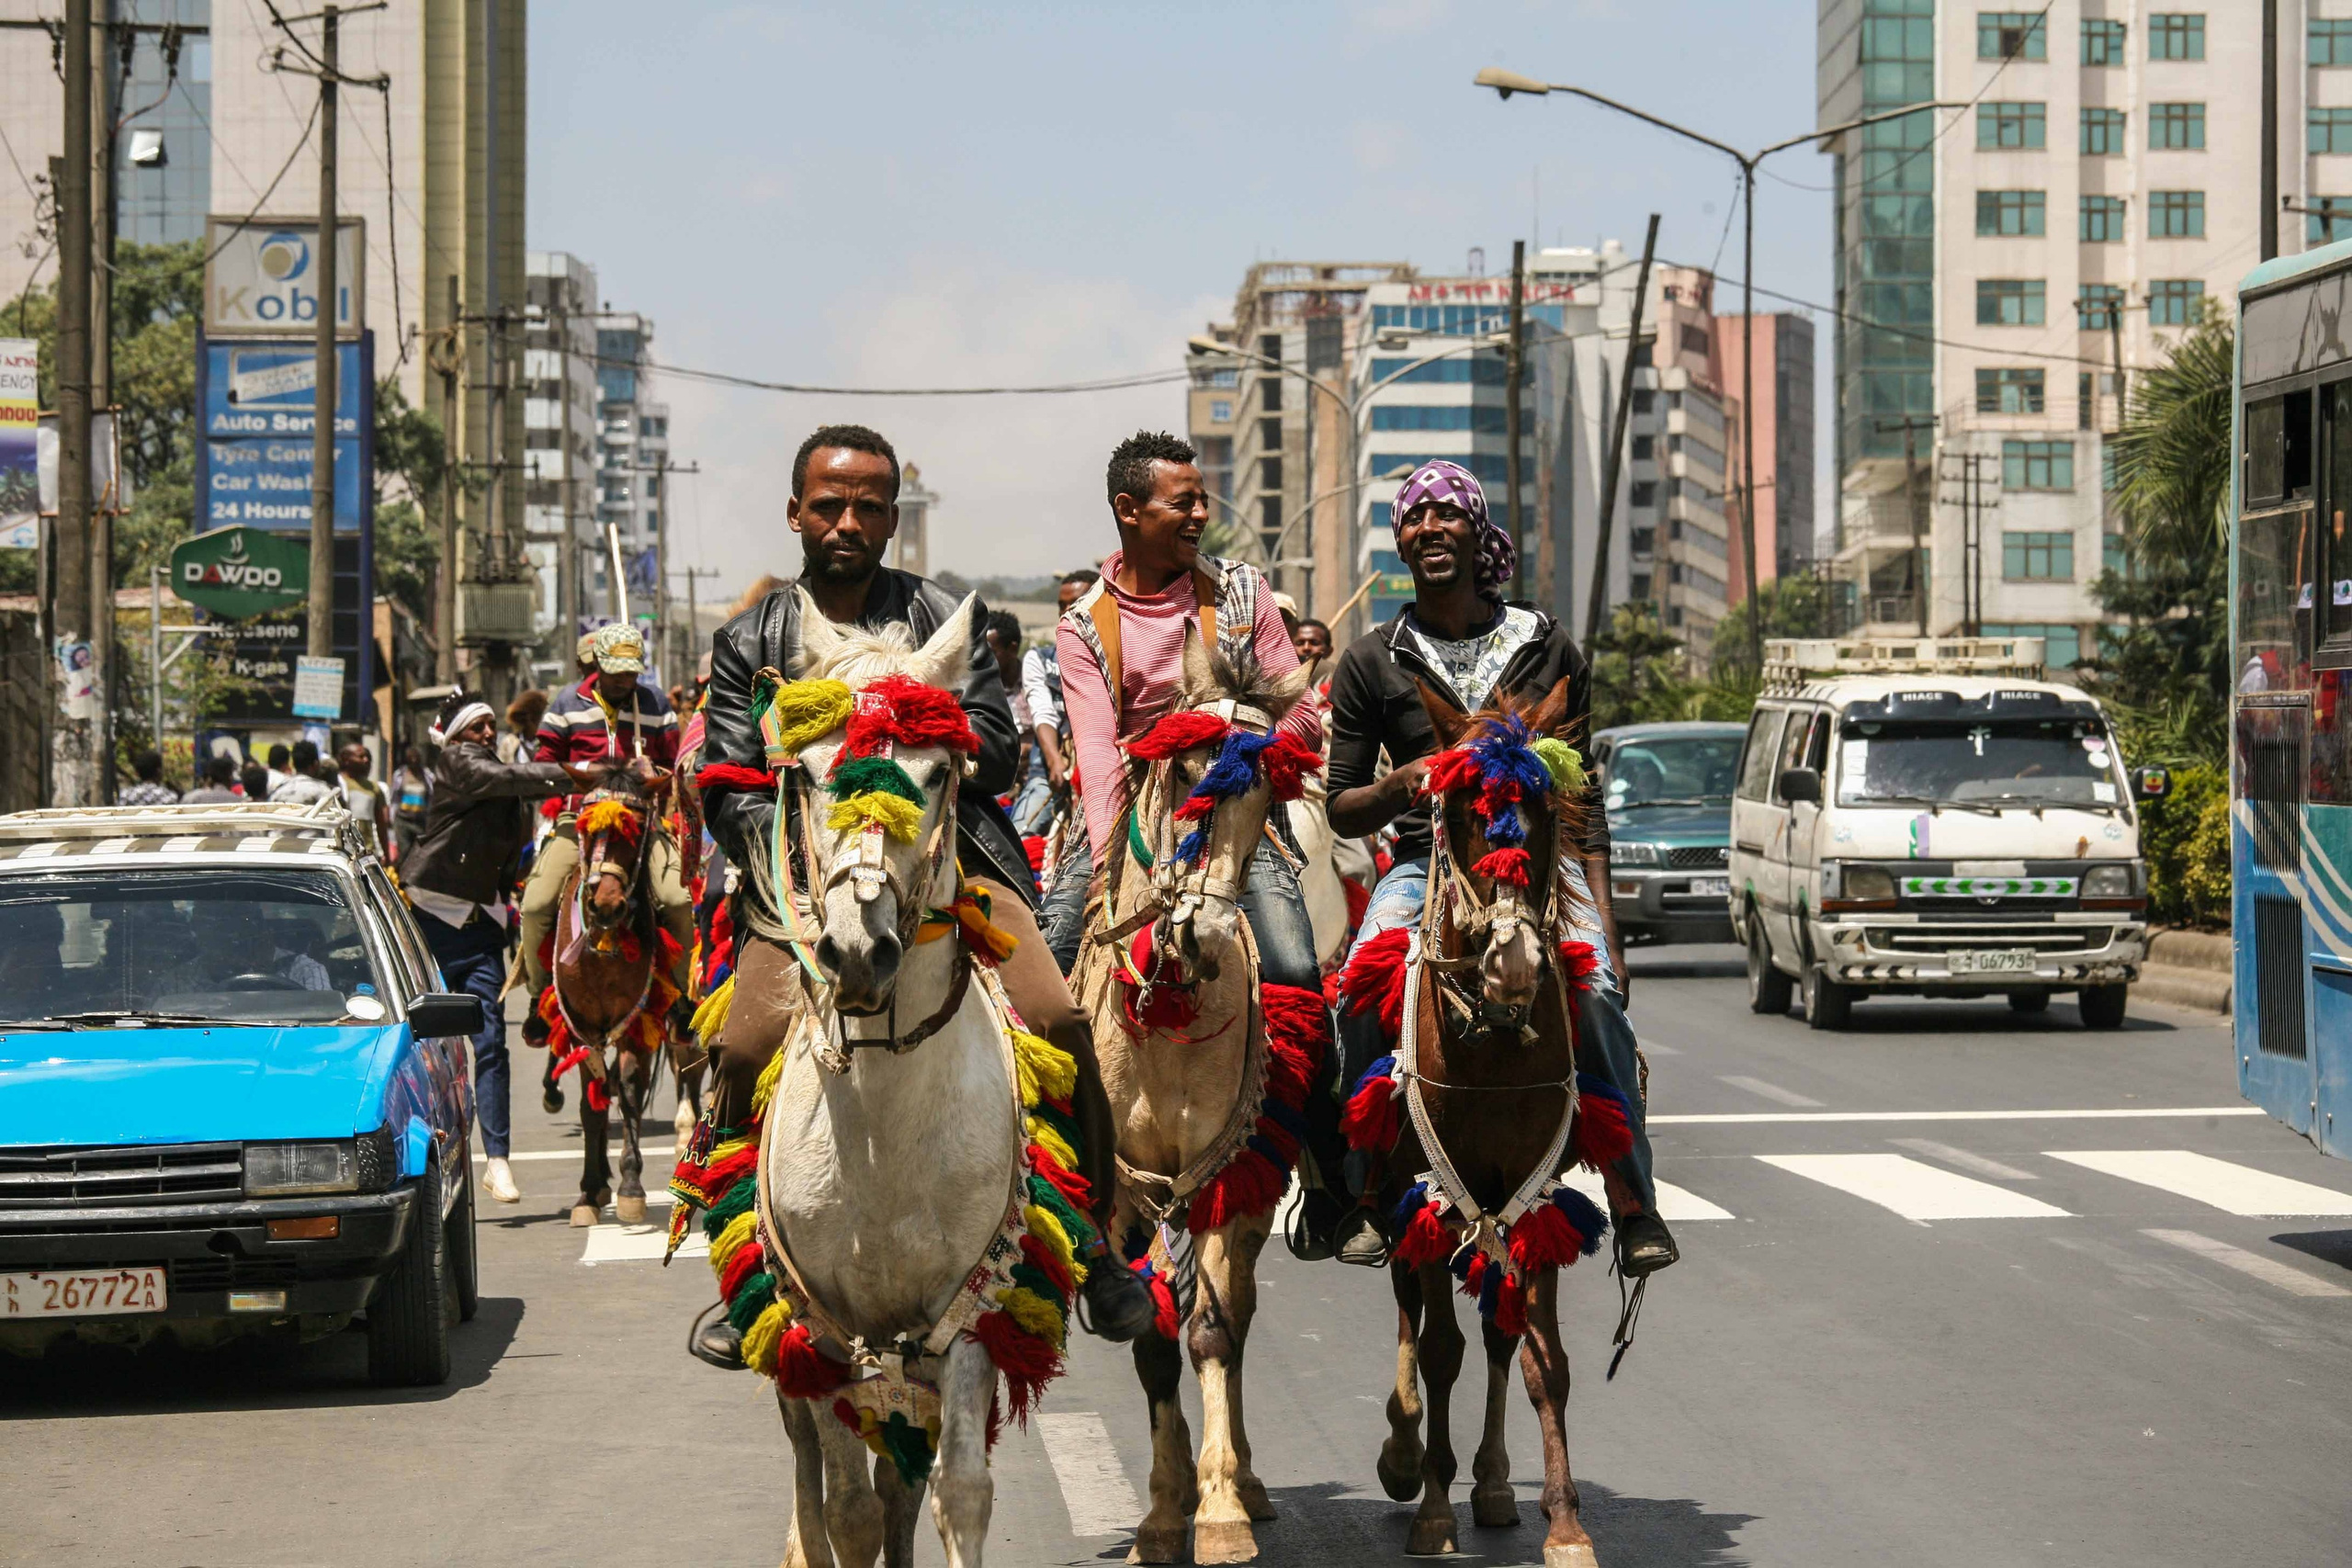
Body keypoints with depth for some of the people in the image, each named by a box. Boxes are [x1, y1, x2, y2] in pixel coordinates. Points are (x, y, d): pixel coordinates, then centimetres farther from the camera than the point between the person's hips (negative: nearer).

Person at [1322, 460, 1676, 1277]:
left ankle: (1633, 1202, -22)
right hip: (1425, 863, 0)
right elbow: (1342, 810, 11)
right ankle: (1360, 1191, -18)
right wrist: (1398, 786, -12)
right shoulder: (1372, 663, 9)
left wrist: (1604, 922, 4)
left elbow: (1585, 798, 13)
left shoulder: (1548, 649, 10)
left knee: (1595, 993, -30)